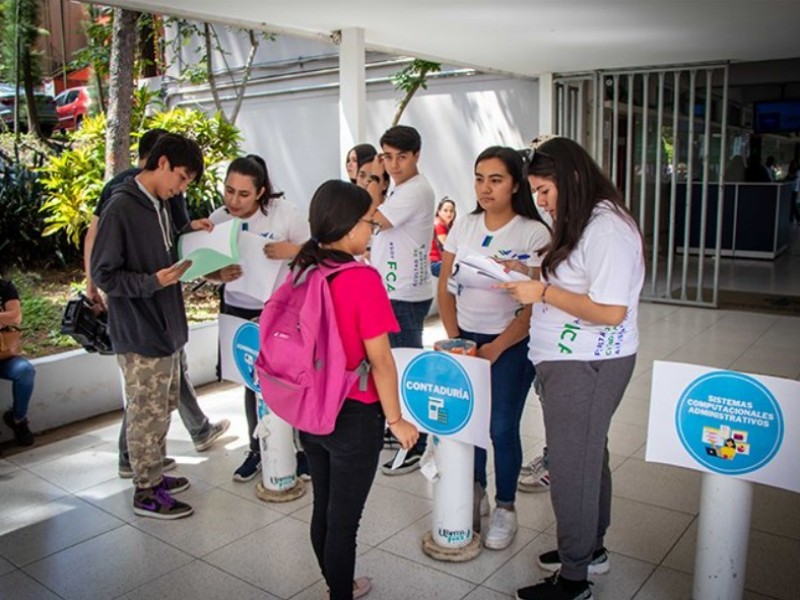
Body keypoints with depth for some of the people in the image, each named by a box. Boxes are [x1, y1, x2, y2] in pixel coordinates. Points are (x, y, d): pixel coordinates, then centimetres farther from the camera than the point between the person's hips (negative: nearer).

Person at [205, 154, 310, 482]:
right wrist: (220, 274, -22)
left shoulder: (284, 212, -16)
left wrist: (292, 250, -28)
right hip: (238, 311, 3)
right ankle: (257, 449, 31)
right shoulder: (218, 219, -7)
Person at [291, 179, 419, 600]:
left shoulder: (303, 271, -2)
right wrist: (395, 419, -8)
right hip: (354, 416, -7)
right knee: (343, 520, 9)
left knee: (323, 510, 21)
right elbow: (380, 360, -19)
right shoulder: (363, 279, -21)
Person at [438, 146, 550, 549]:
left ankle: (505, 507, 20)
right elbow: (445, 288, 9)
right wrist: (453, 337, -1)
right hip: (464, 338, 4)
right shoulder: (463, 227, 5)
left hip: (510, 345, -4)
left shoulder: (534, 234, -9)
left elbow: (537, 305, -12)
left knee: (502, 428, 0)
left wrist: (495, 348, -16)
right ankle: (474, 492, 28)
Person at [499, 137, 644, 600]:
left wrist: (542, 292, -19)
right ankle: (590, 549, 37)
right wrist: (531, 275, 6)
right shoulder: (582, 224, 14)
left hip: (587, 366, -10)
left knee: (572, 466, 0)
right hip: (571, 361, 10)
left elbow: (610, 311, -25)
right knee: (588, 456, 20)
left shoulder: (607, 228, -19)